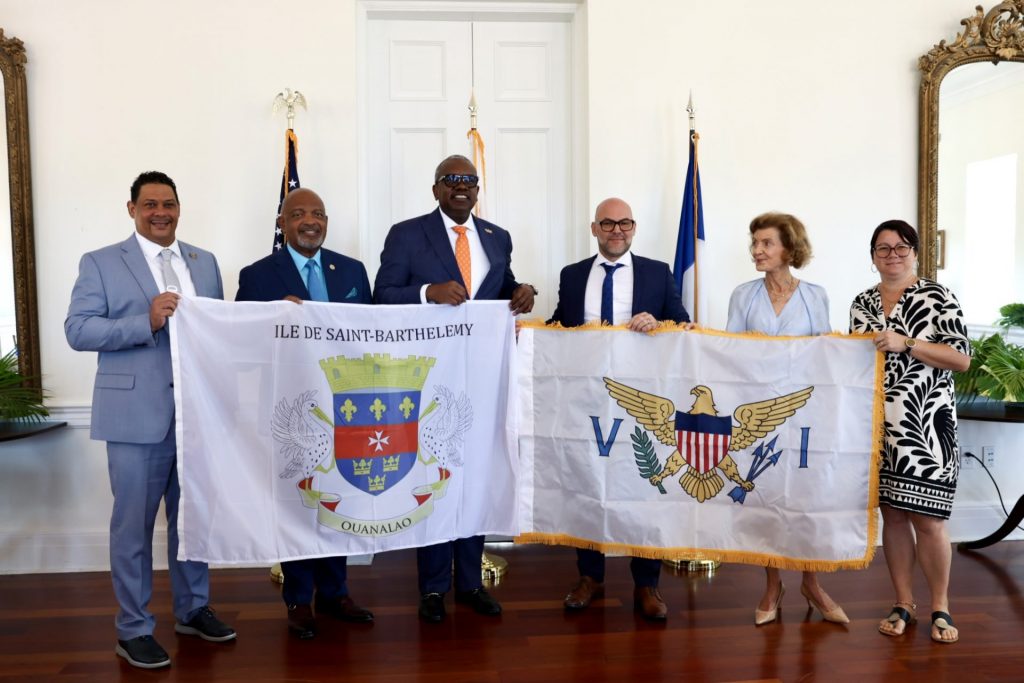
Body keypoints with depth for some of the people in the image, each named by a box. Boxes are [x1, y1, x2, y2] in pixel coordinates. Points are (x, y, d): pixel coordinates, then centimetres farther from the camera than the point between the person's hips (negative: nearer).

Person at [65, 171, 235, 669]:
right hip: (137, 413, -4)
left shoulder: (205, 263, 12)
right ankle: (133, 629, 21)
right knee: (133, 523, 6)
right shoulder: (101, 263, 1)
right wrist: (146, 321, -21)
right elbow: (77, 330, -8)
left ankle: (192, 609, 31)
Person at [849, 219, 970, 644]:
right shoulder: (862, 303, 12)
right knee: (892, 514, 9)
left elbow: (962, 359, -8)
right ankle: (904, 604, 22)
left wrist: (905, 343, -17)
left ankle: (940, 608, 17)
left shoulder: (937, 298, -2)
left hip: (925, 424, -4)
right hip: (878, 425, 4)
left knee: (927, 518, -2)